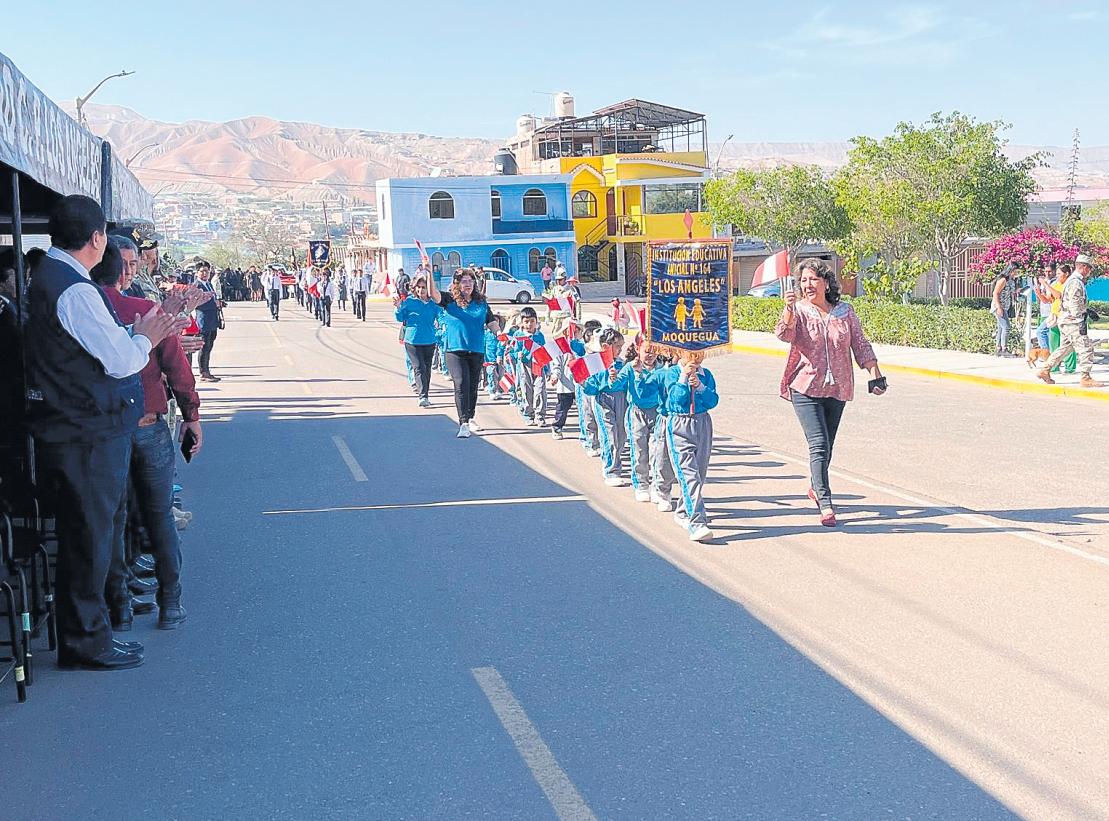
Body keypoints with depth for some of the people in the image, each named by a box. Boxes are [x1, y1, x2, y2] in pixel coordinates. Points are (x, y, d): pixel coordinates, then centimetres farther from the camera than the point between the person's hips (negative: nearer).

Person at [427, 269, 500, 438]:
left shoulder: (481, 302, 9)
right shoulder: (449, 300, 1)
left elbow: (492, 324, 10)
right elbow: (434, 293, -16)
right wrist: (429, 274, -29)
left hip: (477, 351, 3)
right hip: (456, 350, -3)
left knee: (473, 387, 13)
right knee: (461, 385, -15)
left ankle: (470, 419, 31)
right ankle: (463, 424, -18)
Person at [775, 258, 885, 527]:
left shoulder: (844, 312, 5)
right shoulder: (798, 310, -4)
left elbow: (860, 345, 9)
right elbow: (785, 334, -23)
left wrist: (875, 374, 3)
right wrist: (789, 310, -40)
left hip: (837, 389, 4)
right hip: (805, 388, -4)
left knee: (827, 446, 15)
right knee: (818, 445, -14)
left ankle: (816, 487, 39)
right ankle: (825, 505, -13)